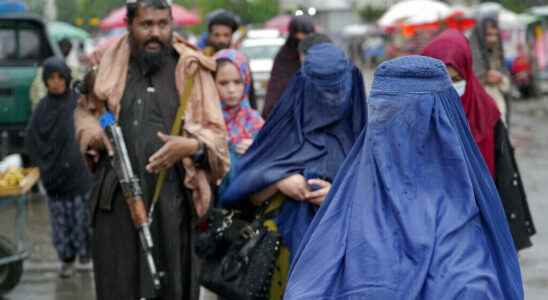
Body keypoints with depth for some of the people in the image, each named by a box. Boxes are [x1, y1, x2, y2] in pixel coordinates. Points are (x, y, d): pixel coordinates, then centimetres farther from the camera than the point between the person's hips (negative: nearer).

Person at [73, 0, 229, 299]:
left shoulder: (190, 69, 2)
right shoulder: (111, 62, 9)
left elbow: (216, 132, 3)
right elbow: (85, 109, 25)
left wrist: (191, 146, -18)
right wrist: (92, 131, 3)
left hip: (170, 199, -2)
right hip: (116, 199, 2)